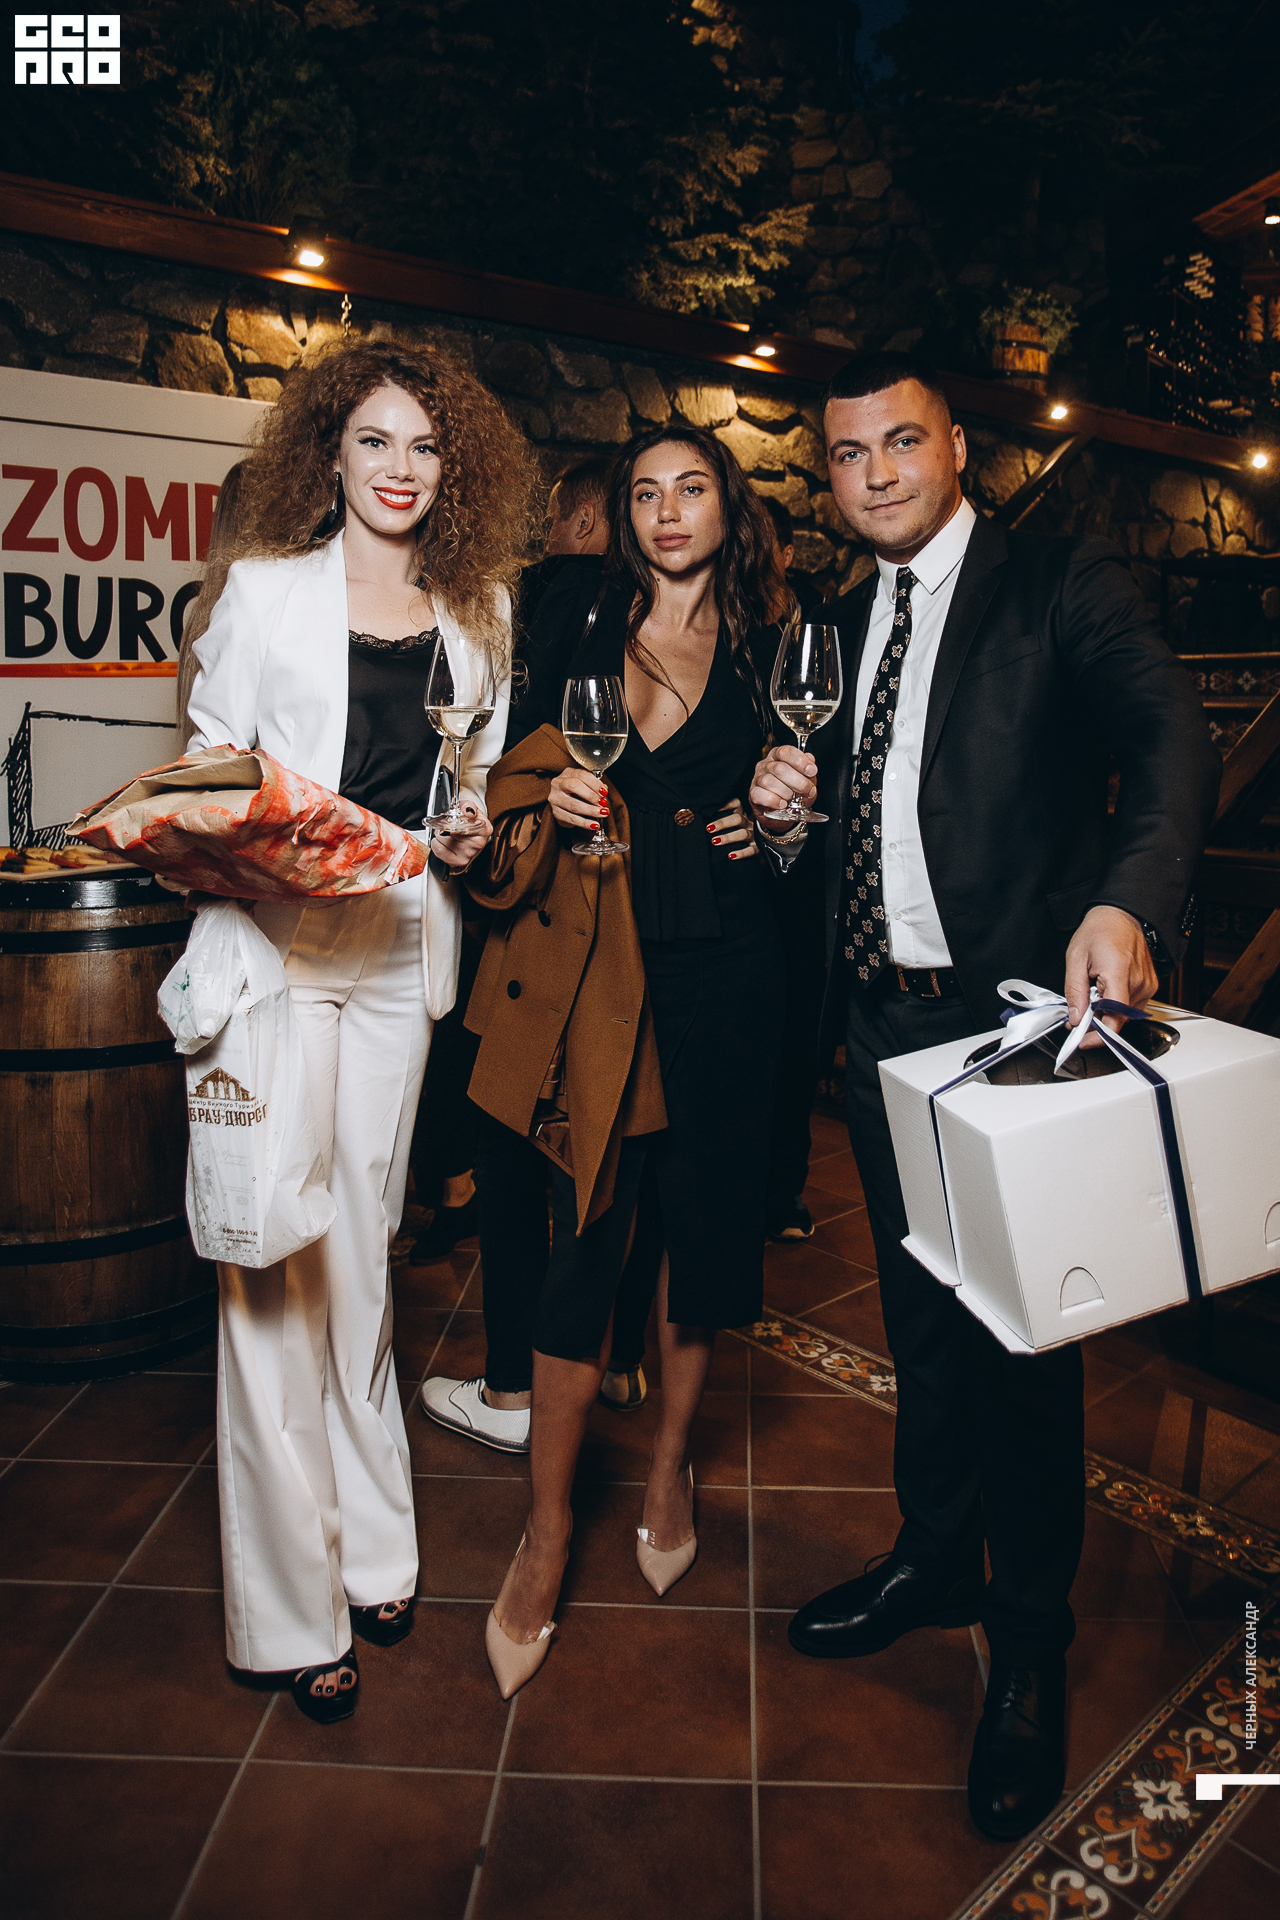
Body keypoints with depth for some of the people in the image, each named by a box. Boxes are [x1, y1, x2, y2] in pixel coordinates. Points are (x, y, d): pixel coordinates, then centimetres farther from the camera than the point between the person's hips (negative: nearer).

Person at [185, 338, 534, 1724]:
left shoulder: (477, 607, 12)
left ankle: (368, 1543, 29)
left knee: (362, 1243, 13)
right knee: (274, 1254, -2)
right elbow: (204, 767, 4)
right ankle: (290, 1606, 12)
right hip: (273, 936, -3)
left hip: (402, 939, 4)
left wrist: (468, 823, 1)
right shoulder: (265, 588, 2)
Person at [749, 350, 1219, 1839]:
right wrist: (795, 789, -1)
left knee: (1020, 1333, 4)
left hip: (1015, 1010, -6)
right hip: (881, 1019, 6)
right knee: (920, 1312, 18)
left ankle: (1030, 1649, 25)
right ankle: (935, 1559, 39)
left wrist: (1128, 897, -39)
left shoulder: (1063, 585, -5)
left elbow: (1169, 735, -20)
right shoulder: (850, 623, 15)